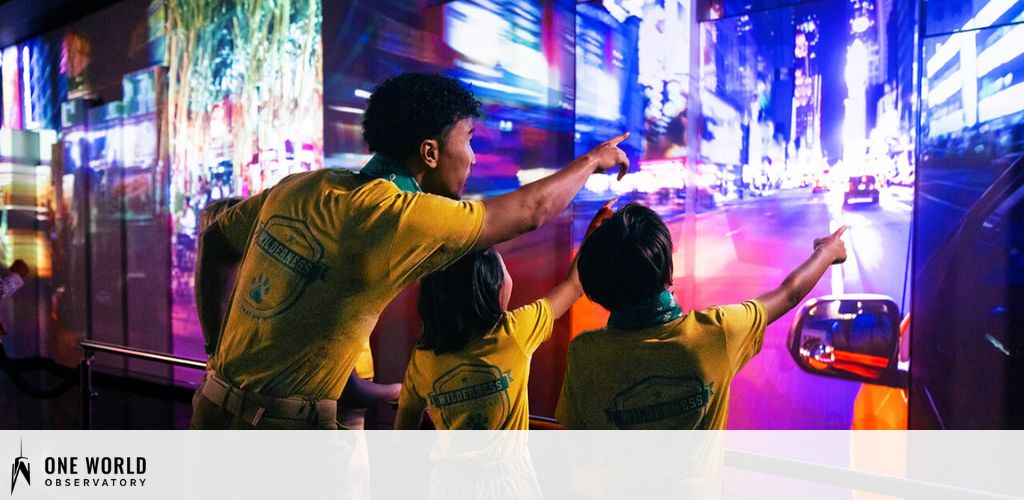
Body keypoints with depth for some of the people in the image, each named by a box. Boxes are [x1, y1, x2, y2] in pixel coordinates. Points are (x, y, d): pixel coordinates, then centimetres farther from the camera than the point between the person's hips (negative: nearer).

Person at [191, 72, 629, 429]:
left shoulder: (300, 186, 0)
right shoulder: (398, 217, -19)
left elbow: (213, 243, 14)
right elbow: (530, 212, -8)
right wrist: (592, 160, 9)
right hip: (283, 425, -8)